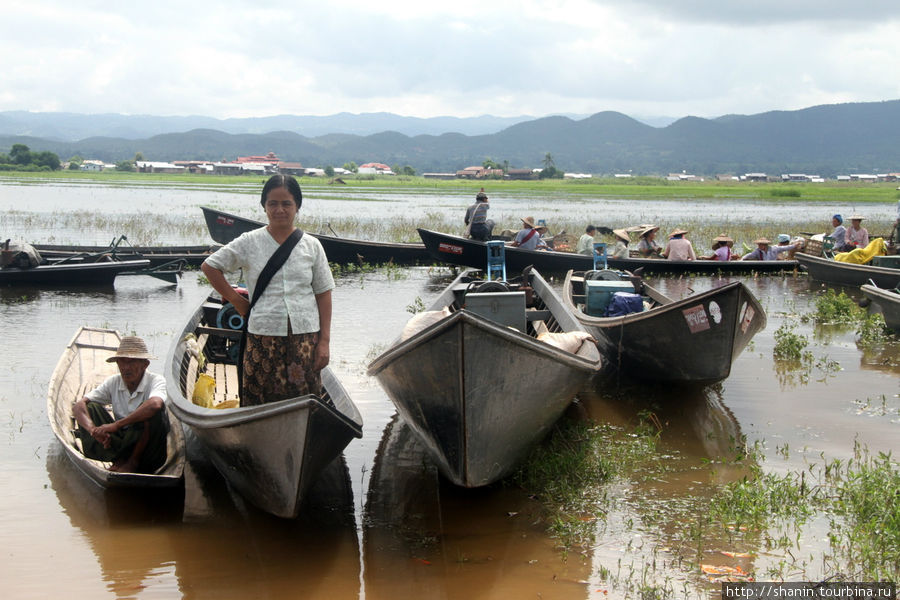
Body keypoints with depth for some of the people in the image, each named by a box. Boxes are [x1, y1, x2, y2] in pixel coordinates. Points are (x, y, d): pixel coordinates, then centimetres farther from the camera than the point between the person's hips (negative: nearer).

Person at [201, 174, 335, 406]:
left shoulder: (311, 245, 7)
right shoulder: (249, 243, 3)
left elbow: (323, 294, 7)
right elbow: (209, 266, 10)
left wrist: (324, 341, 0)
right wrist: (236, 300, 4)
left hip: (306, 335, 1)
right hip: (264, 335, -1)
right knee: (262, 401, -2)